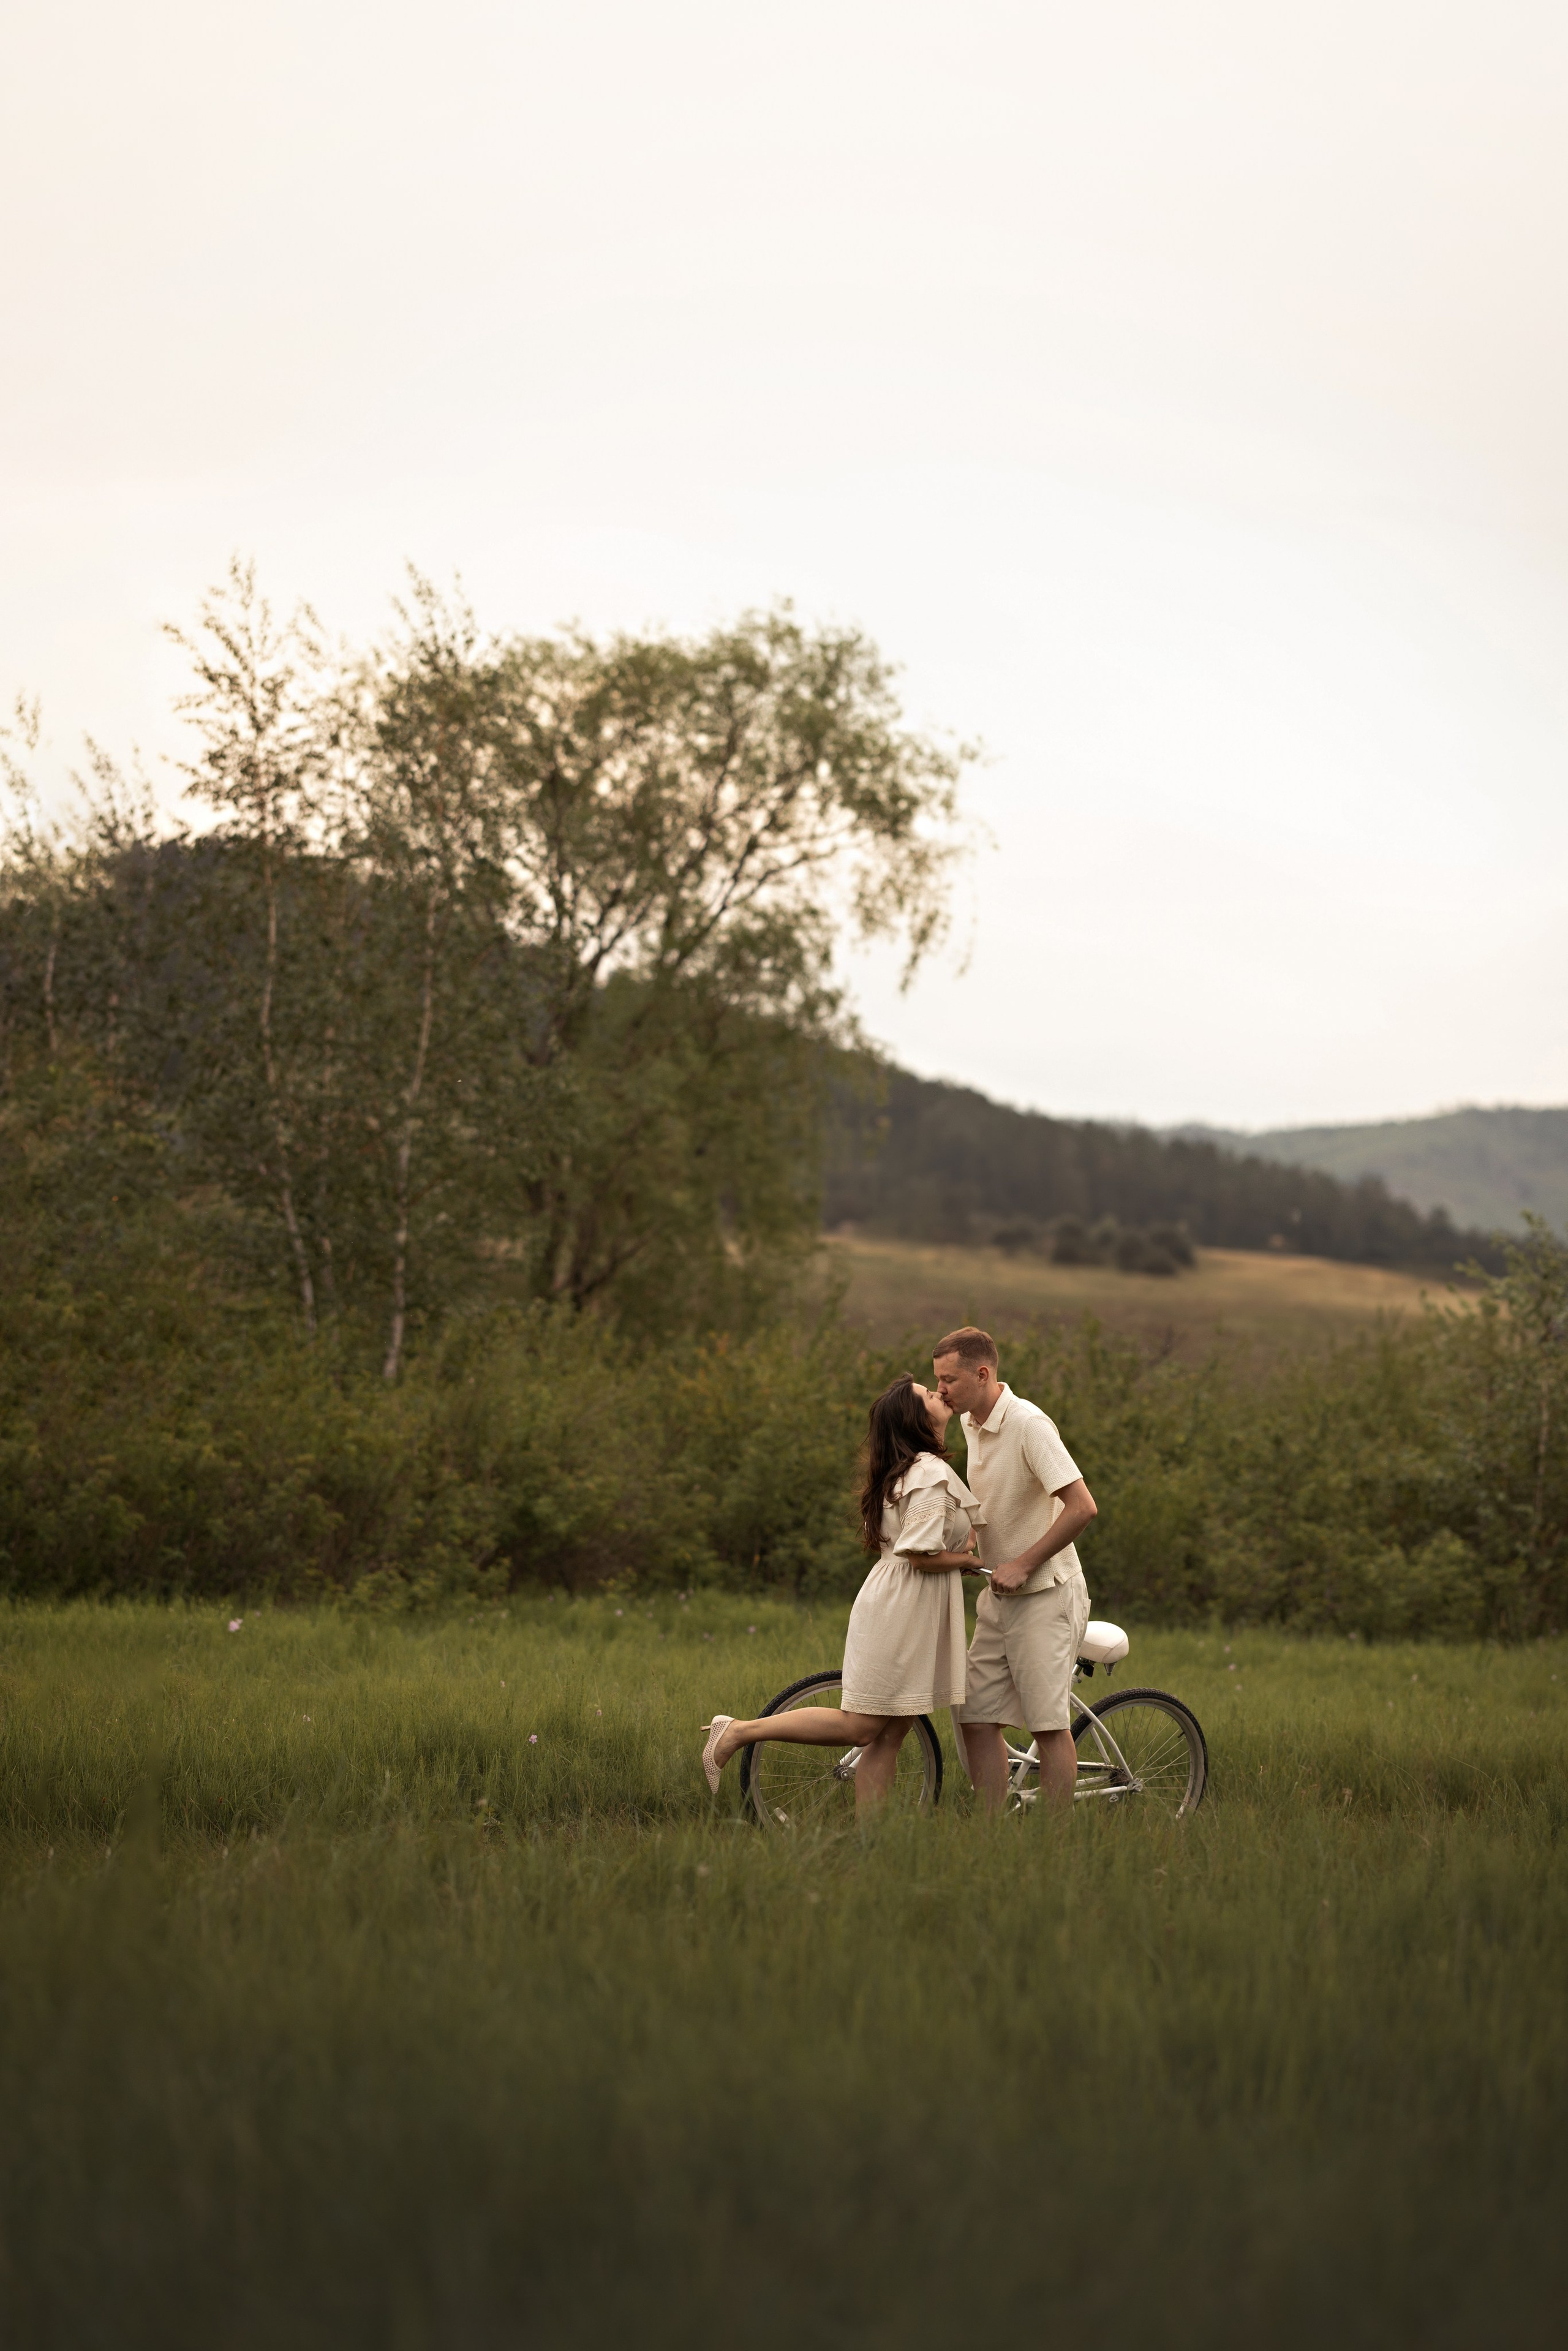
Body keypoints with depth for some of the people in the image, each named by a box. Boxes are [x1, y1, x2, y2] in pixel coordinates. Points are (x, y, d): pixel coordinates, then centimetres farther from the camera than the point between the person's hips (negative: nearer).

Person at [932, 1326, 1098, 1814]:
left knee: (1049, 1723, -5)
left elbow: (1082, 1507, -25)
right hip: (999, 1595, 9)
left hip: (1045, 1595, -9)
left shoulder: (1028, 1424, -19)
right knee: (974, 1717, 4)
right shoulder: (972, 1424, 8)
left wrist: (1024, 1564, -20)